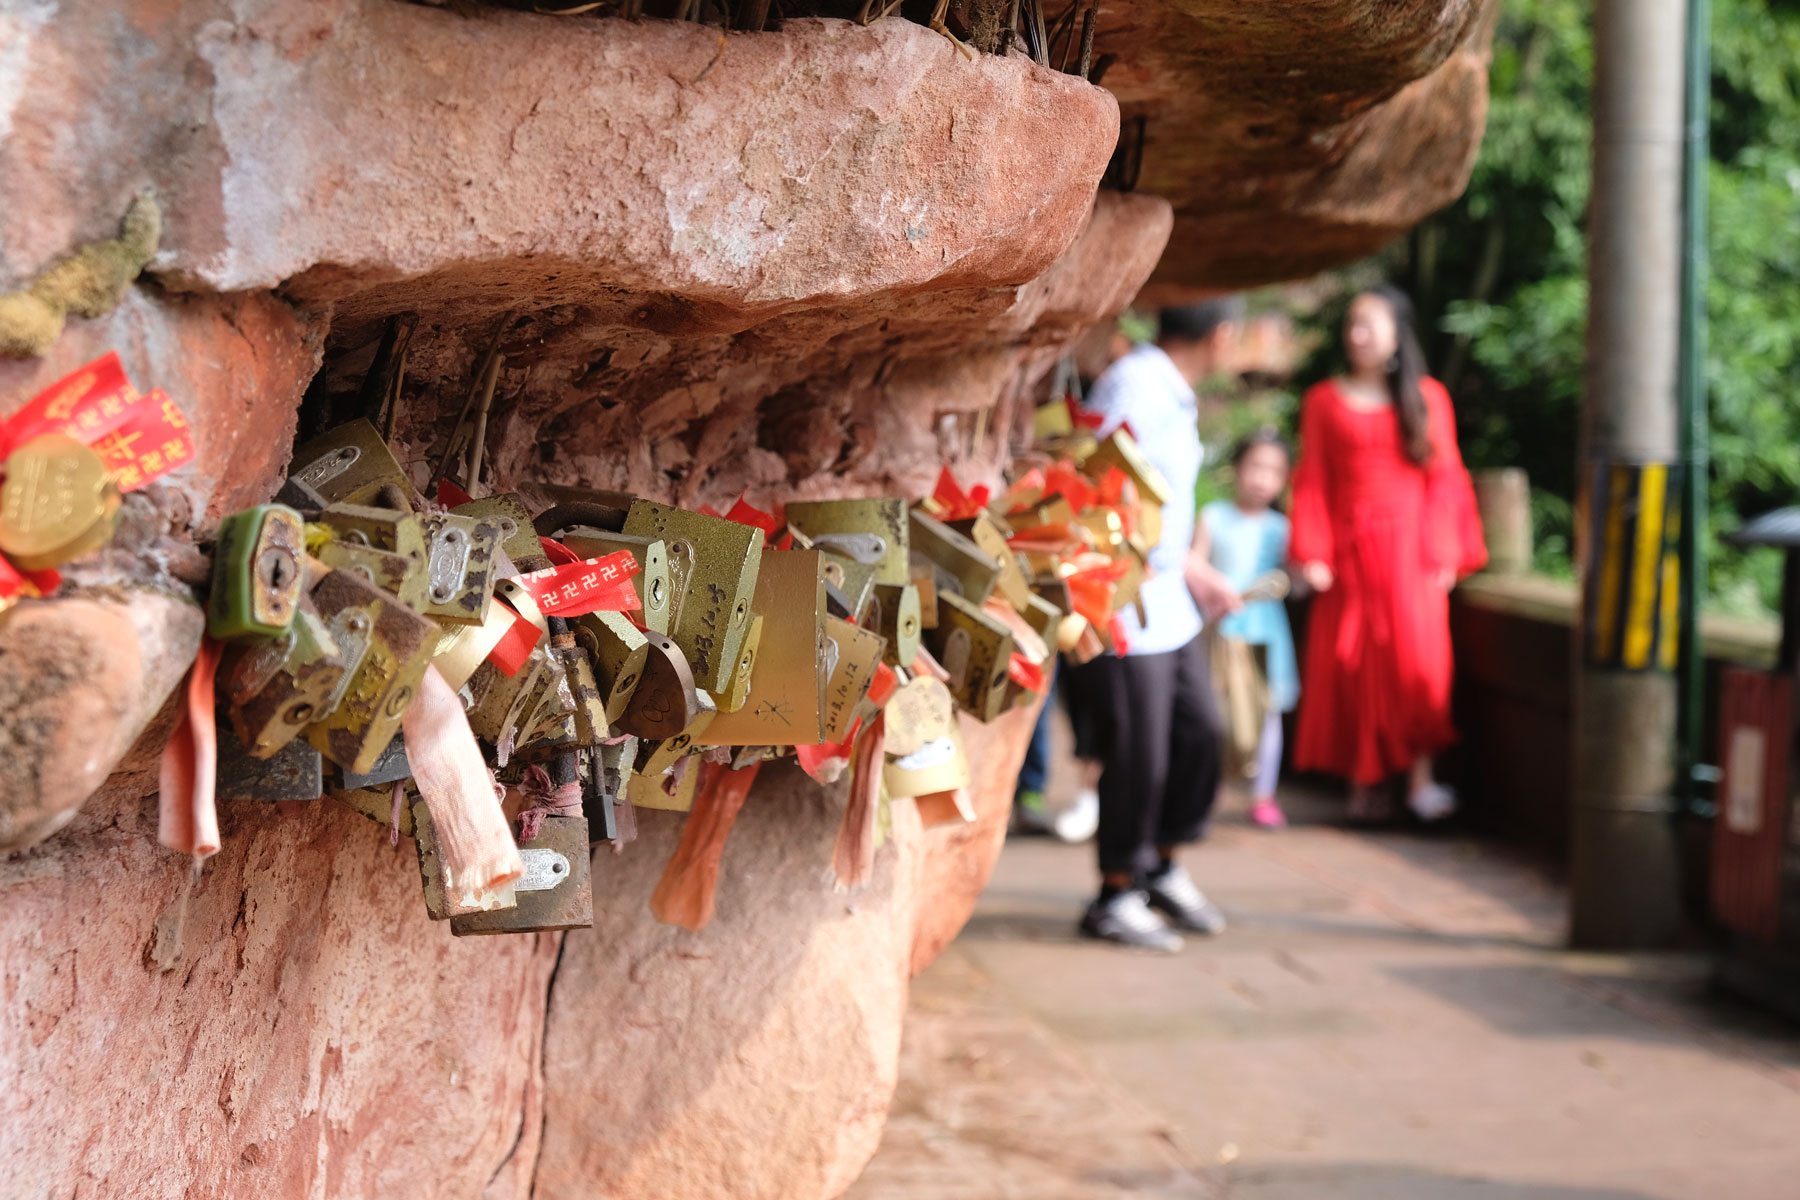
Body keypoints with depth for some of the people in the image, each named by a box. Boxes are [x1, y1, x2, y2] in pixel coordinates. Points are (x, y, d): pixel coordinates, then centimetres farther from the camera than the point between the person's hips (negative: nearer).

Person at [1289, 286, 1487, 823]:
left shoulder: (1427, 397, 8)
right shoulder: (1325, 401, 8)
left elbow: (1444, 478, 6)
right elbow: (1312, 481, 4)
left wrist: (1444, 554, -1)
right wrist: (1312, 554, -4)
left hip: (1408, 549, 0)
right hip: (1350, 551, 0)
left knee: (1416, 656, -8)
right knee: (1352, 663, -1)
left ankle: (1421, 777, -6)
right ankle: (1364, 783, 6)